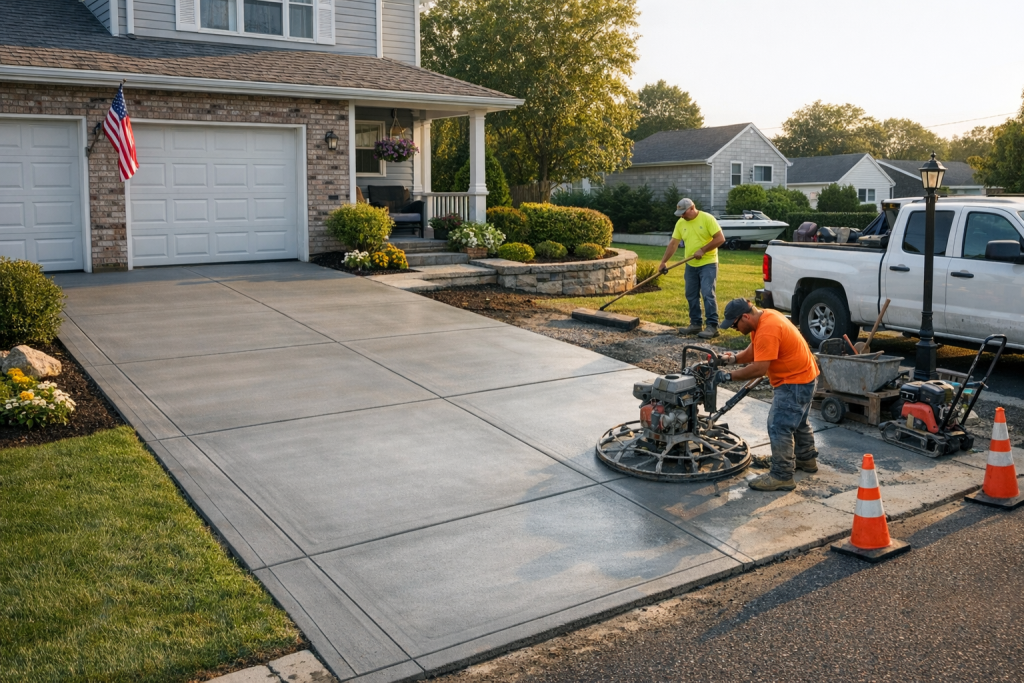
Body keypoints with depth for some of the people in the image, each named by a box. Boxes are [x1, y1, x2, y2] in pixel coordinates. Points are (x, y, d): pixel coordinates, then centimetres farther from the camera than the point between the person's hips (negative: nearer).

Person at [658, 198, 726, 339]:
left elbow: (720, 238, -15)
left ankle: (712, 326, -8)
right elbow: (673, 244, 6)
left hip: (708, 264, -6)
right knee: (691, 296, 9)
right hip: (691, 265, 6)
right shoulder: (680, 223, 5)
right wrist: (663, 262, 2)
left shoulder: (707, 219, -12)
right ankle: (696, 324, 20)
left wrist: (703, 250, -18)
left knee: (708, 294, -12)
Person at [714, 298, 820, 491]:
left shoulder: (767, 331, -30)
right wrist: (735, 358, -6)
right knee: (797, 421, 26)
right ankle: (806, 459, 43)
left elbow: (759, 368, -30)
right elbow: (754, 350, 11)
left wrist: (729, 376, -23)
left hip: (795, 381, -11)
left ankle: (782, 476, -2)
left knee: (779, 427, -8)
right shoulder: (764, 317, 3)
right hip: (803, 374, 11)